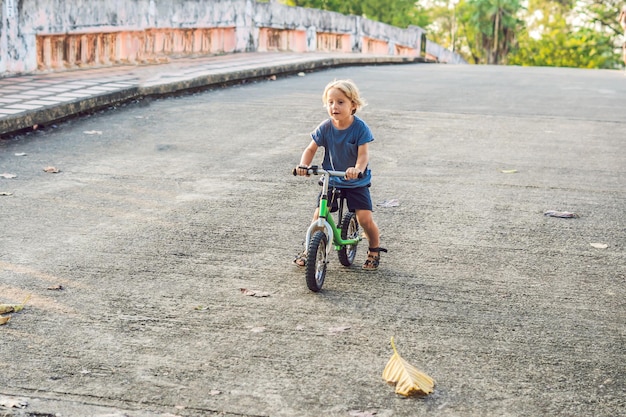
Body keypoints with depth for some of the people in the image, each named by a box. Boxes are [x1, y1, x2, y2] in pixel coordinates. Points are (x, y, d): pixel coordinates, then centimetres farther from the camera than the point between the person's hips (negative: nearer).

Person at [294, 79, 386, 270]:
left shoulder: (360, 128, -16)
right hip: (331, 181, 3)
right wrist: (303, 165, -24)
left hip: (357, 182, -2)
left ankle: (374, 251, 16)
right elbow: (311, 149, -3)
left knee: (365, 218, -10)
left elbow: (363, 154, -23)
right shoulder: (325, 127, -8)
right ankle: (309, 249, 15)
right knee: (319, 215, -6)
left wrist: (357, 169, -45)